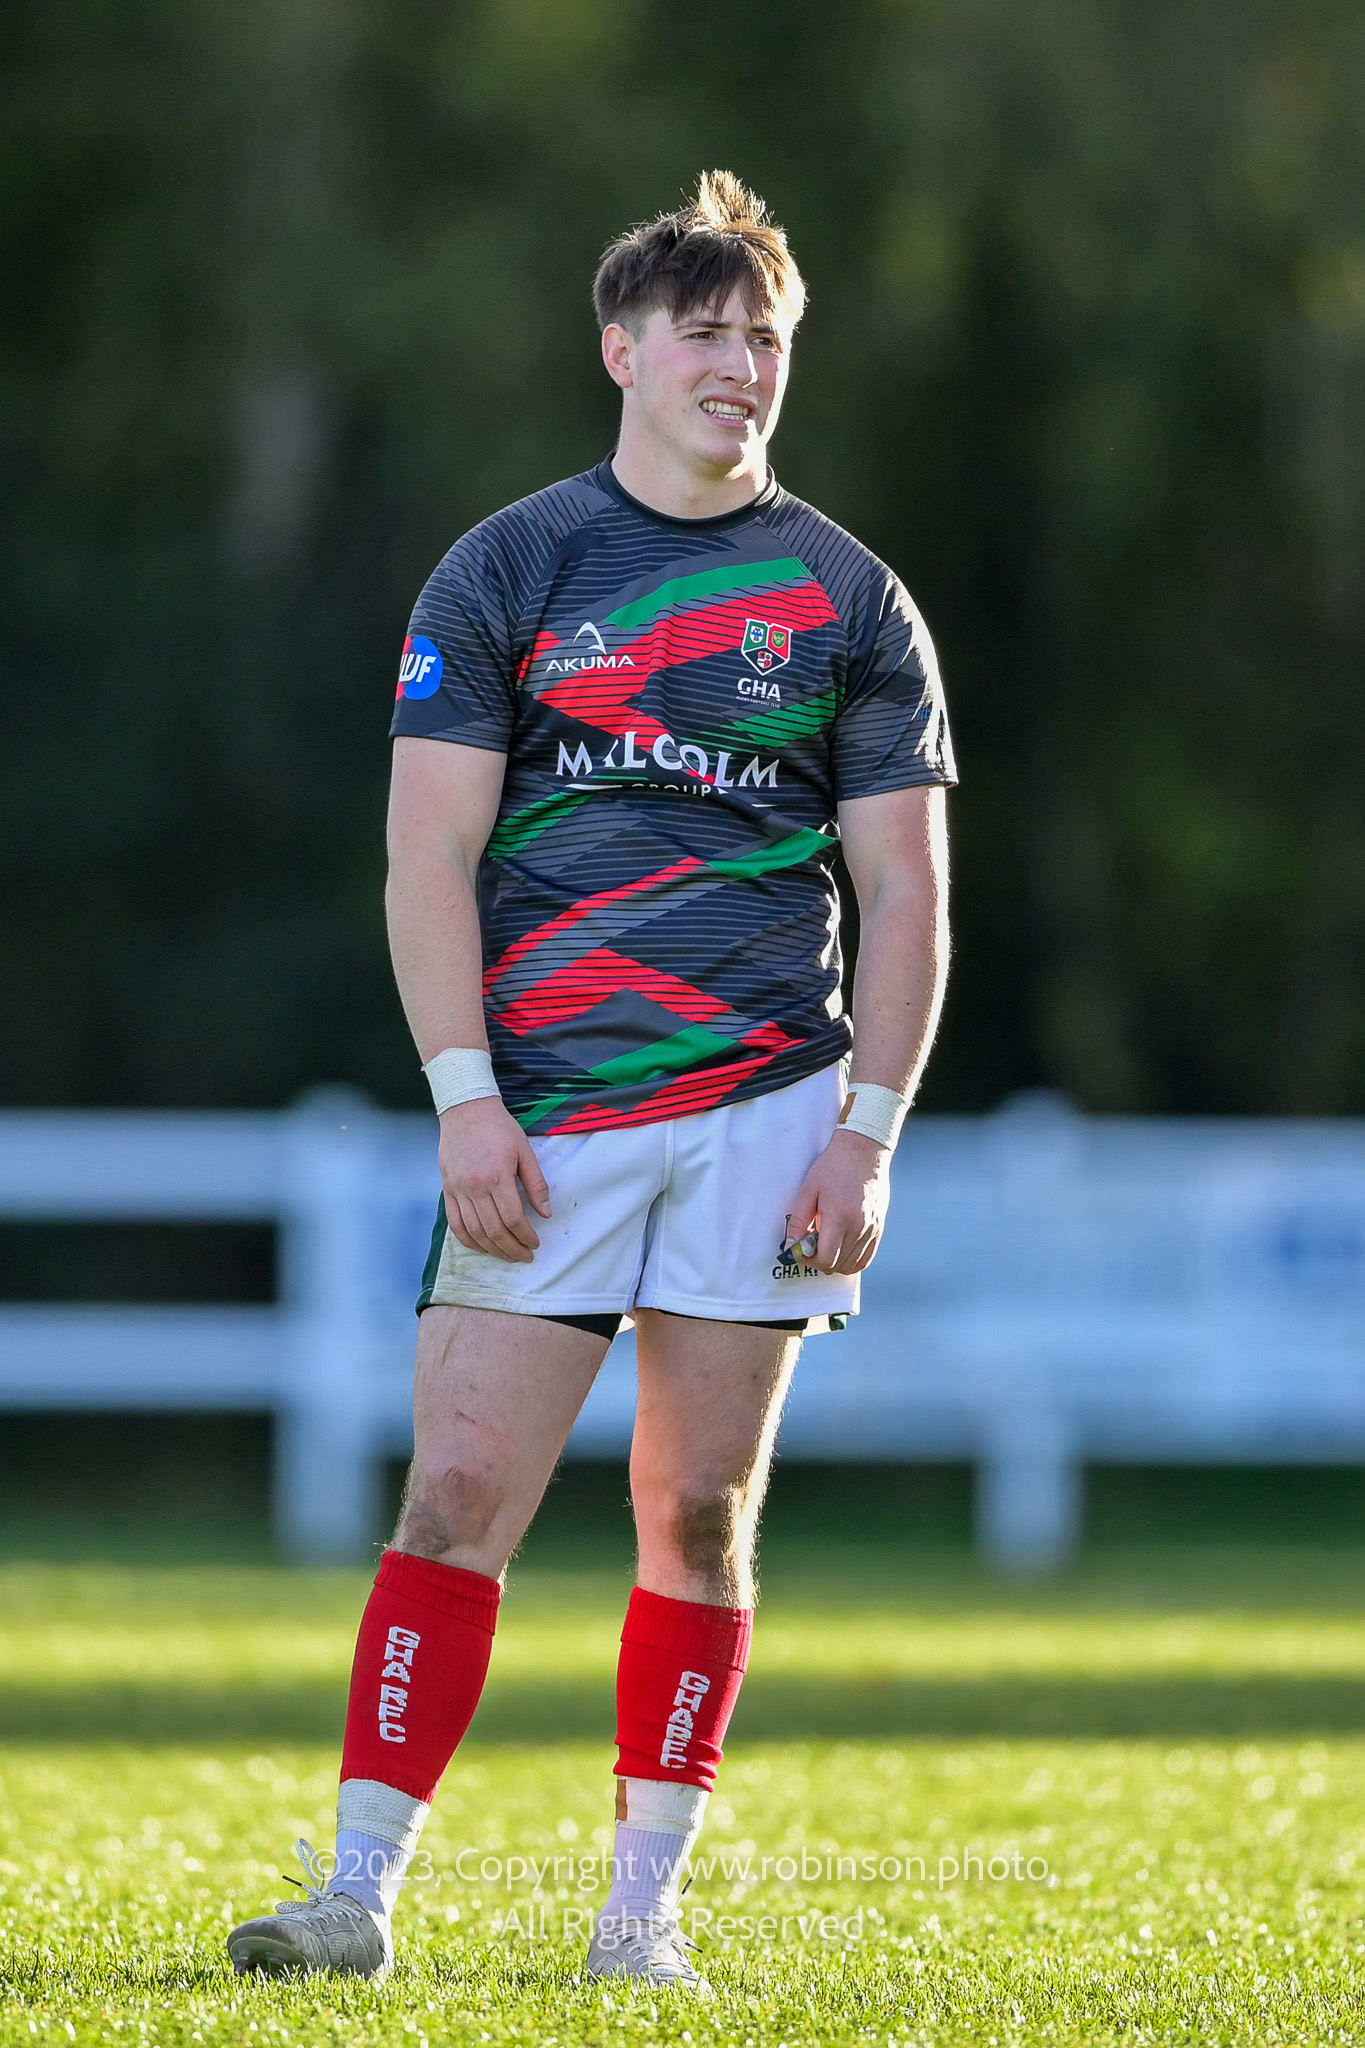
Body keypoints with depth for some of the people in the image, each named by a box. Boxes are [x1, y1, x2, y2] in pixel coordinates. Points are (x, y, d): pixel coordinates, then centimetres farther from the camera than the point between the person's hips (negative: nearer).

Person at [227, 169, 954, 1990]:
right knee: (460, 1491, -8)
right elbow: (428, 851, 2)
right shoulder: (503, 573, 5)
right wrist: (467, 1100, -8)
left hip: (766, 1108, 1)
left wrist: (869, 1135, -2)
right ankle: (358, 1893, -9)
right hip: (542, 1118, -1)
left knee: (702, 1516, 1)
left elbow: (904, 887, 8)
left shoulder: (849, 600, 8)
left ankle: (645, 1904, 9)